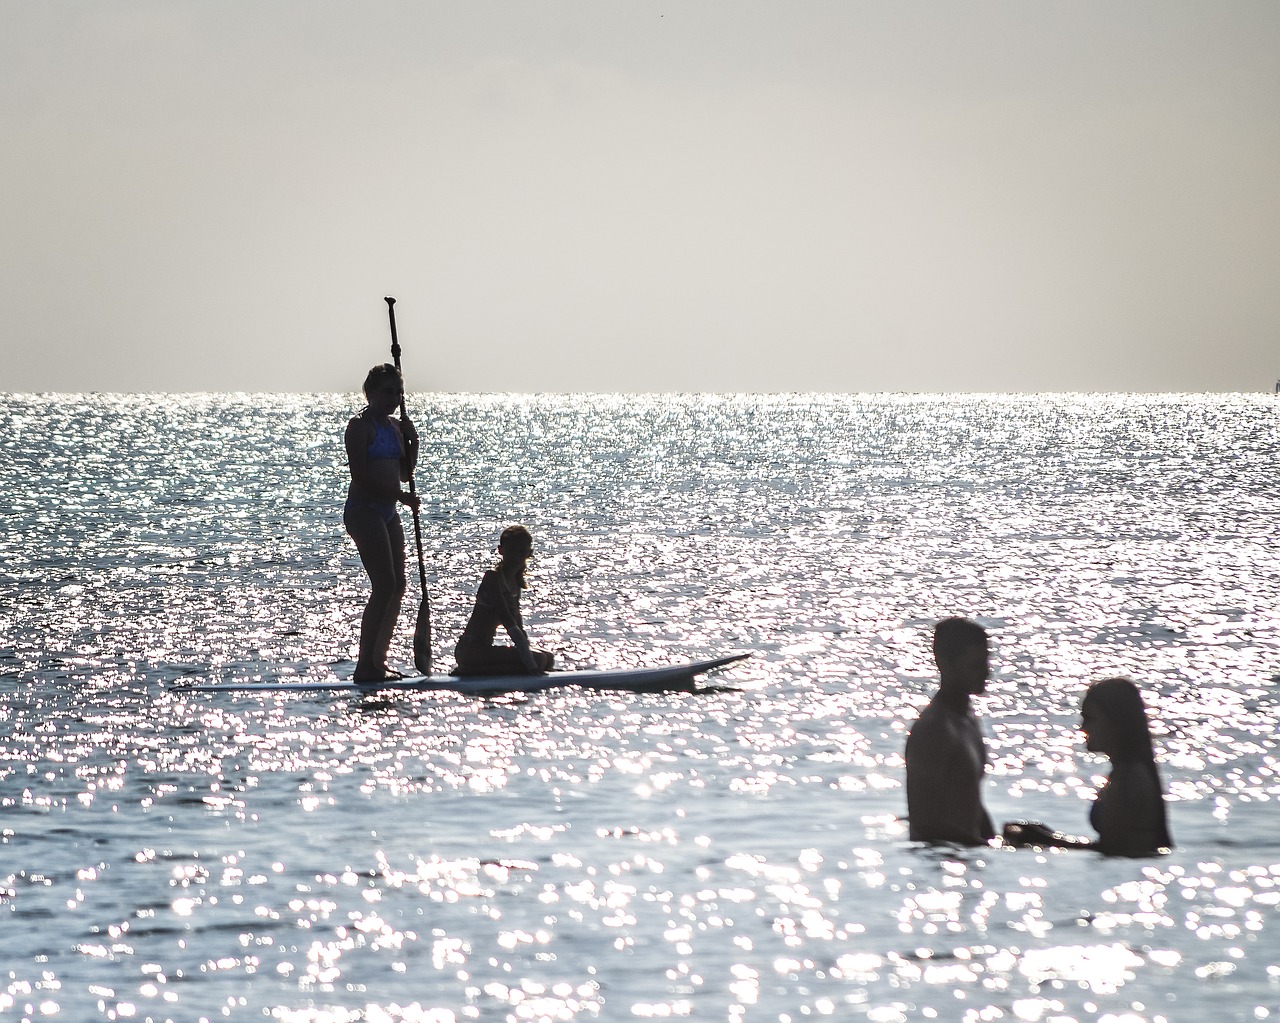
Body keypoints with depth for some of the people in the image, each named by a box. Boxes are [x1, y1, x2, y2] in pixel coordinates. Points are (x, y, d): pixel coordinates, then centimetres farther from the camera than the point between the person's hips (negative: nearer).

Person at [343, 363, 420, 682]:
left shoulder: (395, 427, 16)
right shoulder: (360, 426, -10)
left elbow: (404, 474, 18)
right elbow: (361, 476, -17)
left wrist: (412, 443, 3)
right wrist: (399, 495, -19)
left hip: (387, 512, 9)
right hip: (363, 510, -9)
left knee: (397, 587, 7)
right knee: (385, 586, -16)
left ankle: (377, 662, 13)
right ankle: (366, 665, -16)